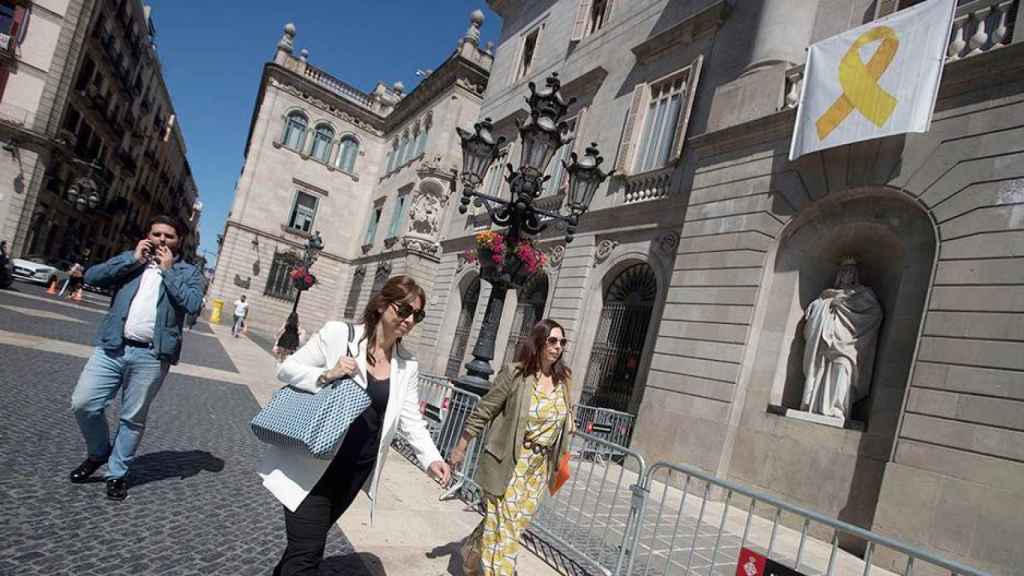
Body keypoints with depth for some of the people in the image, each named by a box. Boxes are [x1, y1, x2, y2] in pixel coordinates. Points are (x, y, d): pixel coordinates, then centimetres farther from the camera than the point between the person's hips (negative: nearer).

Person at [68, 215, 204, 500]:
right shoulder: (129, 259, 15)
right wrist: (133, 259, -4)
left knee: (133, 419, 6)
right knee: (83, 403, 0)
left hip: (151, 355, -2)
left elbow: (192, 304, -11)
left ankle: (117, 473, 23)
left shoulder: (188, 271, 6)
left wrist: (168, 270, -7)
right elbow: (92, 276, 1)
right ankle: (99, 452, 26)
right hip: (112, 347, 3)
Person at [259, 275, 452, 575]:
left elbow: (411, 418, 1)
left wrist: (431, 458, -13)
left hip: (357, 470, 5)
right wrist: (325, 375, -22)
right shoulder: (338, 334, -11)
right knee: (306, 552, -2)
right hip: (314, 463, -4)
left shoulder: (407, 365, 1)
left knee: (310, 542, 19)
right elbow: (286, 369, -4)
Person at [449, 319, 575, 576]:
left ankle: (471, 554, 42)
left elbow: (566, 424, 13)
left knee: (516, 522, 17)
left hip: (539, 466, 6)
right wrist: (460, 449, -6)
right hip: (508, 462, -6)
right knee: (504, 525, 0)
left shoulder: (563, 380, 1)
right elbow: (481, 413, -9)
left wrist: (558, 461, 14)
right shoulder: (515, 374, -15)